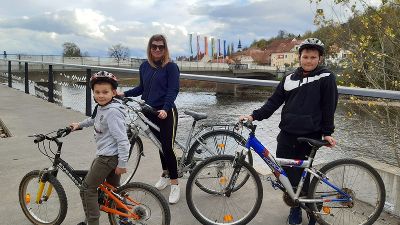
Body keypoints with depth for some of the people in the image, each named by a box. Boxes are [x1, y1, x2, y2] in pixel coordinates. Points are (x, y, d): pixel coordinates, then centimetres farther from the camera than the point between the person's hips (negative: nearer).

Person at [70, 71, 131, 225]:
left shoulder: (113, 112, -23)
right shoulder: (101, 107, 6)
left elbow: (122, 140, -24)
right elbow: (94, 120, 31)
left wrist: (122, 164, -22)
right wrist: (79, 125, 29)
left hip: (109, 157, -10)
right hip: (105, 154, 10)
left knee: (87, 189, 1)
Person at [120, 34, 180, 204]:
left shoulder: (171, 67, -8)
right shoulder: (144, 66, 8)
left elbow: (173, 90, -15)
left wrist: (165, 109, -28)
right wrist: (124, 94, 5)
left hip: (166, 113, -5)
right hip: (150, 112, 5)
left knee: (167, 147, -8)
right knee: (160, 144, 17)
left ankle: (175, 184, 3)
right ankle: (166, 173, 35)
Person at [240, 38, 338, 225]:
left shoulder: (326, 78, -1)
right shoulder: (290, 79, 11)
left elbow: (329, 107, 0)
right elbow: (274, 102, 8)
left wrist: (327, 132, -2)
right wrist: (254, 116, -2)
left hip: (309, 137, -4)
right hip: (286, 135, 4)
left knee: (300, 177, -2)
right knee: (284, 173, 7)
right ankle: (296, 207, 31)